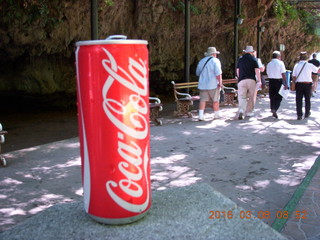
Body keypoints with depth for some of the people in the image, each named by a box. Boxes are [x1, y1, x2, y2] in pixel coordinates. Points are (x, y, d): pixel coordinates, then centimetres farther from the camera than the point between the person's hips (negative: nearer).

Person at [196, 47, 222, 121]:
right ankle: (216, 114, 20)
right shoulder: (215, 60, -6)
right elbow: (218, 73, -16)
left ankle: (201, 115, -12)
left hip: (203, 84, 4)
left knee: (203, 99, 0)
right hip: (213, 84, -4)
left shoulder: (201, 61, 12)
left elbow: (197, 73, 21)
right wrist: (220, 82, -11)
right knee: (215, 100, 9)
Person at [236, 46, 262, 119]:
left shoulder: (240, 59, 9)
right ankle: (249, 112, 17)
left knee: (242, 97, -3)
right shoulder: (254, 59, 3)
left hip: (242, 80, 1)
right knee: (251, 97, 11)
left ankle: (241, 110, -24)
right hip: (252, 80, -1)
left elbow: (237, 71, 14)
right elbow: (257, 71, -4)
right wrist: (259, 81, 0)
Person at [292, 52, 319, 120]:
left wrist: (294, 82, 15)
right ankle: (307, 113, 25)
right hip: (308, 84, 0)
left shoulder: (296, 65, 0)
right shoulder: (310, 65, -5)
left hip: (299, 84, 1)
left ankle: (299, 115, -1)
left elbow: (294, 76, 1)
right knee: (307, 99, 15)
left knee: (299, 99, 4)